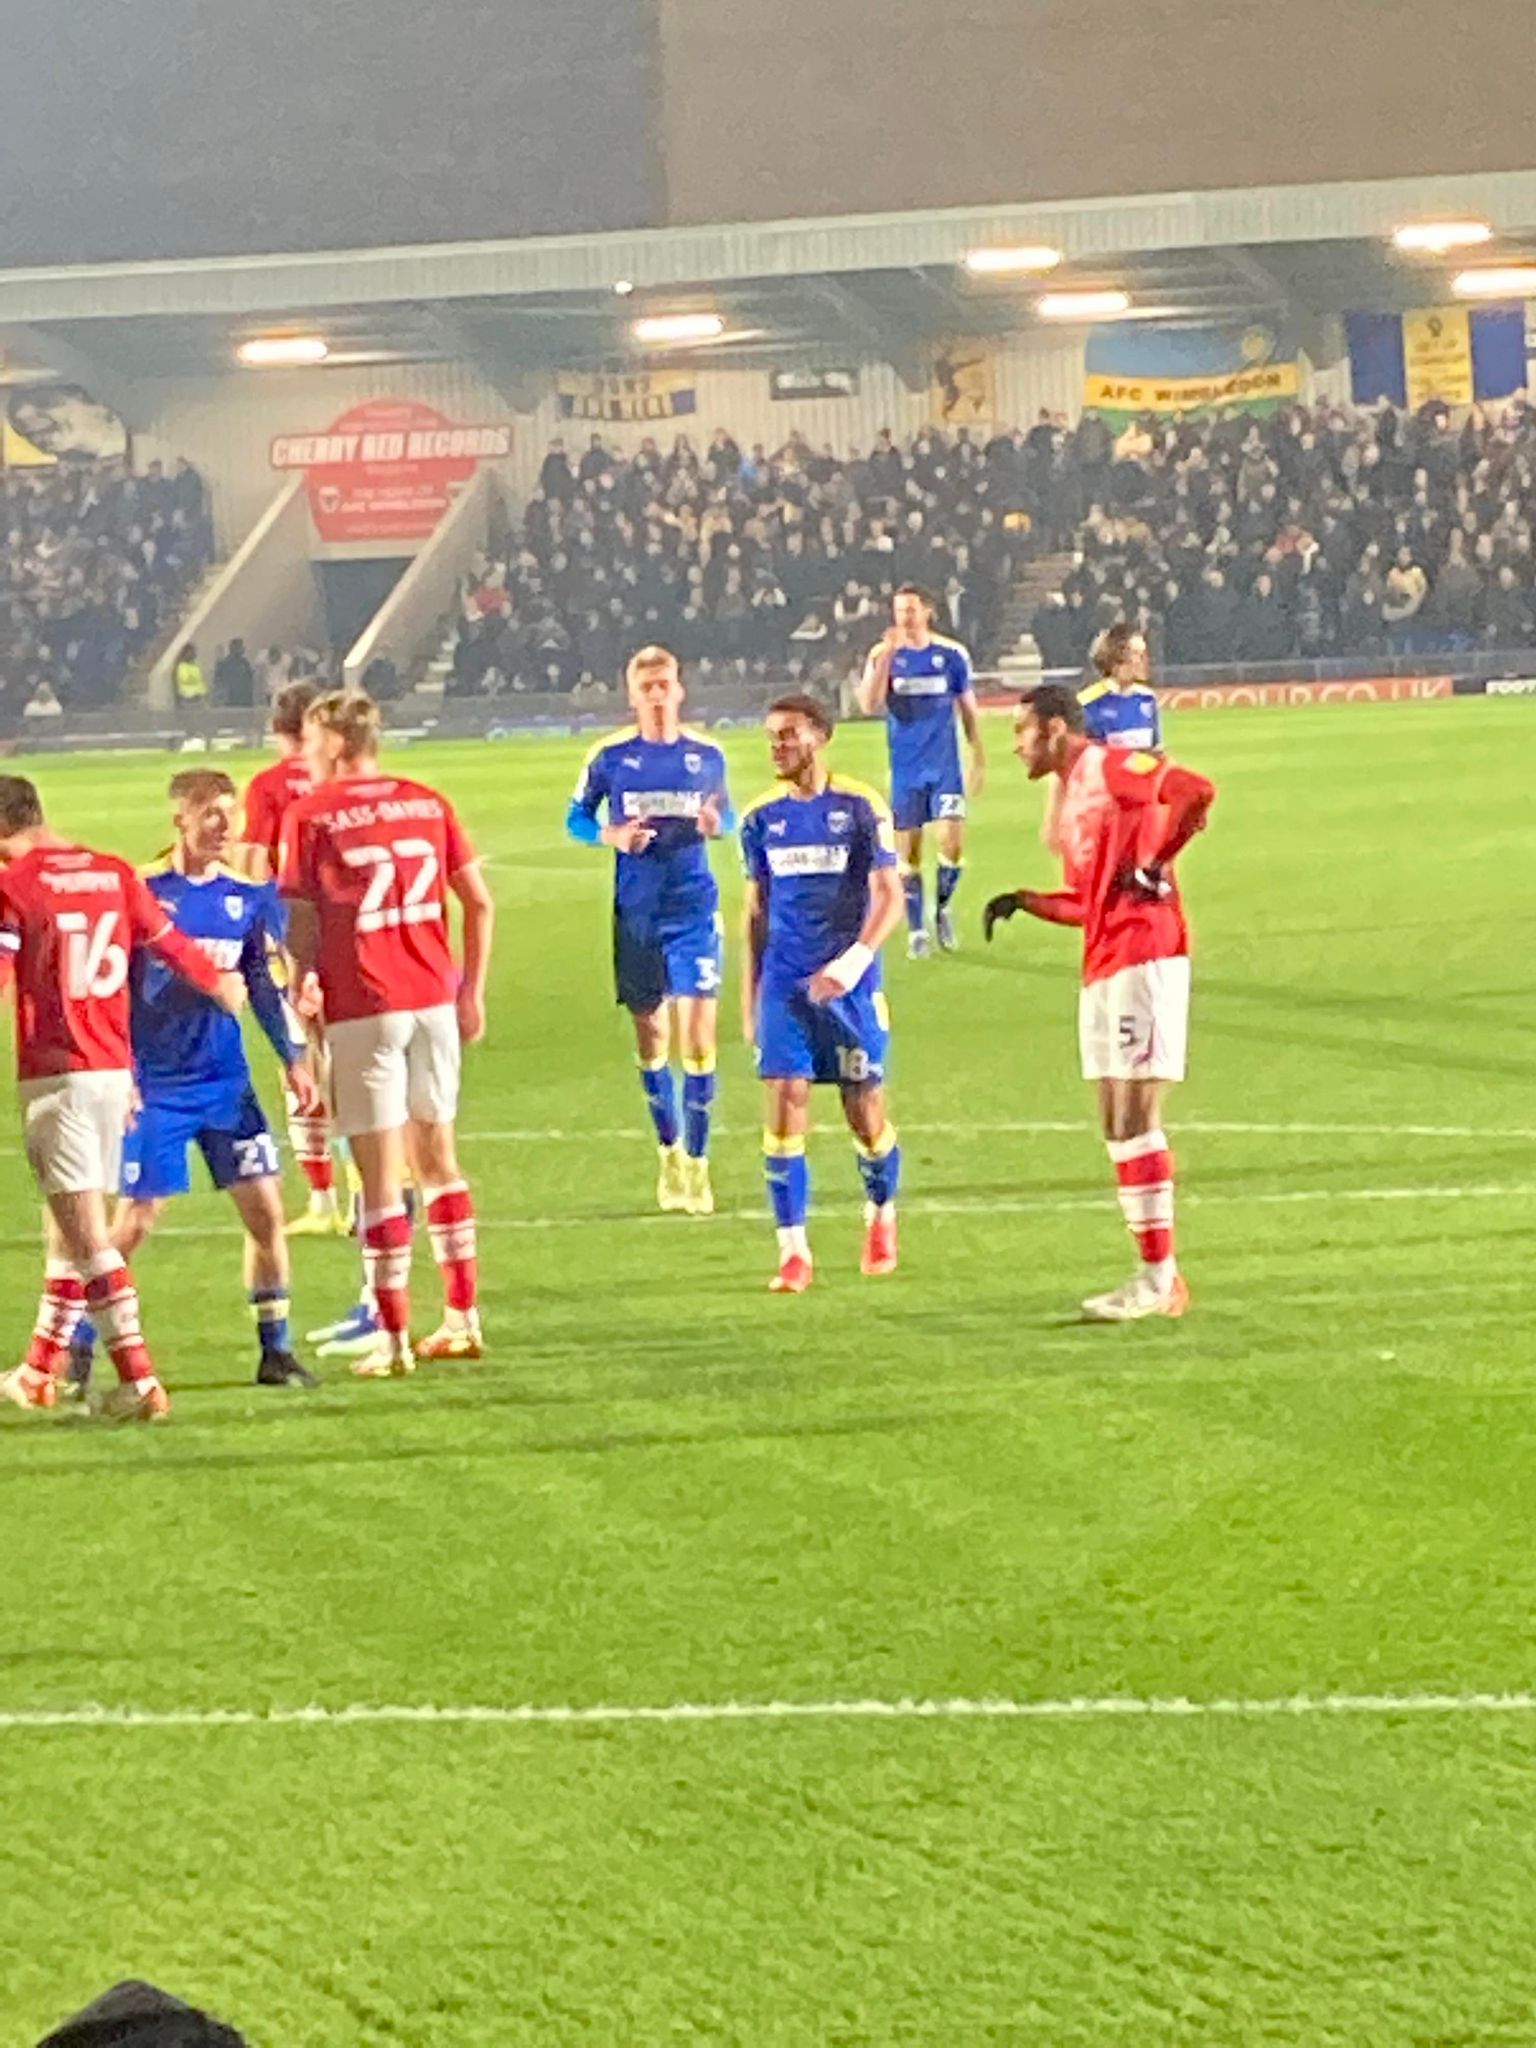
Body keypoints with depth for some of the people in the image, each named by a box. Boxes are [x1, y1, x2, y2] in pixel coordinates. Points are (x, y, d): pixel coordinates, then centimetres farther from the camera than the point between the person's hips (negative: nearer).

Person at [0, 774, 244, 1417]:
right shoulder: (114, 874, 9)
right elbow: (169, 942, 20)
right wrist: (219, 984, 38)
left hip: (54, 1075, -7)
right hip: (114, 1070, 7)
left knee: (86, 1230, -8)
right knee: (71, 1224, 16)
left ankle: (140, 1382, -15)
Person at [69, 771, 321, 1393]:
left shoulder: (247, 898, 4)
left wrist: (292, 1058, 8)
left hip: (227, 1083, 4)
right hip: (156, 1086, -4)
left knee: (266, 1208, 0)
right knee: (135, 1220, -4)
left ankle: (275, 1351, 11)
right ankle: (75, 1352, 9)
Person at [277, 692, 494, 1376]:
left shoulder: (308, 815, -5)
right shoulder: (427, 804, 8)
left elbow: (300, 921, -8)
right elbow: (478, 900, 7)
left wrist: (306, 985, 8)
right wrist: (472, 990, 14)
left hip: (362, 1008, -5)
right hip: (434, 996, 5)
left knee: (380, 1172, -1)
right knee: (437, 1157, 17)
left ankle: (394, 1338, 1)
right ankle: (462, 1318, 20)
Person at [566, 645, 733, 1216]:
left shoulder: (706, 755, 2)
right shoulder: (610, 757, -1)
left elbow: (728, 814, 14)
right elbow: (576, 818, 8)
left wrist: (717, 823, -9)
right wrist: (612, 836, -12)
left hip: (694, 909, -1)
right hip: (635, 912, 1)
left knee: (699, 1035, -11)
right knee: (650, 1035, 10)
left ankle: (696, 1162, -3)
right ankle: (669, 1151, 28)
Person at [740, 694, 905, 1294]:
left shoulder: (859, 807, -3)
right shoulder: (762, 817, 7)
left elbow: (889, 896, -6)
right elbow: (756, 911, 14)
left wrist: (853, 961, -19)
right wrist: (749, 996, 11)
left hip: (849, 984, -2)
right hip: (784, 985, 2)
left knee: (866, 1115, 4)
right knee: (783, 1109, -8)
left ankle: (881, 1213, 33)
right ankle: (793, 1251, -5)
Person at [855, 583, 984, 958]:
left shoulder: (952, 654, 1)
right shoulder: (883, 655, -2)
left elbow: (968, 709, 10)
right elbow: (869, 706, -16)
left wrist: (978, 760, 10)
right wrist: (886, 658, -24)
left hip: (945, 766, 0)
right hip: (905, 769, 0)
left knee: (952, 842, -14)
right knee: (907, 853, 3)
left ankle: (942, 908, 12)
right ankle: (916, 931, 14)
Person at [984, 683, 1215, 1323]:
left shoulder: (1112, 766, -6)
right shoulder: (1073, 798, 22)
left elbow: (1195, 791, -22)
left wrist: (1153, 865, -17)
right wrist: (1025, 902, 14)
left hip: (1144, 955, -10)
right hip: (1103, 969, 10)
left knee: (1134, 1115, -10)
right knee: (1118, 1124, 8)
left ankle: (1159, 1277, -9)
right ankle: (1156, 1276, 10)